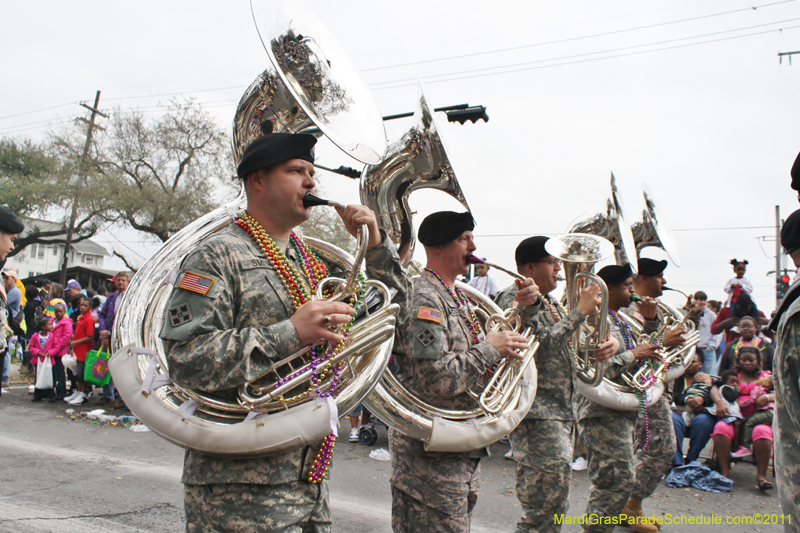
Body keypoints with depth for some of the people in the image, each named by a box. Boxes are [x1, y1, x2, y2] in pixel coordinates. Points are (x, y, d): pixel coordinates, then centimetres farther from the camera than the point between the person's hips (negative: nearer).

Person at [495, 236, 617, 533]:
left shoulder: (550, 303, 19)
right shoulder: (515, 299, -12)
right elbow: (541, 344, -25)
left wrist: (610, 342, 0)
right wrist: (580, 311, -20)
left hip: (561, 413, 10)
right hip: (536, 415, -10)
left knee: (552, 507, 17)